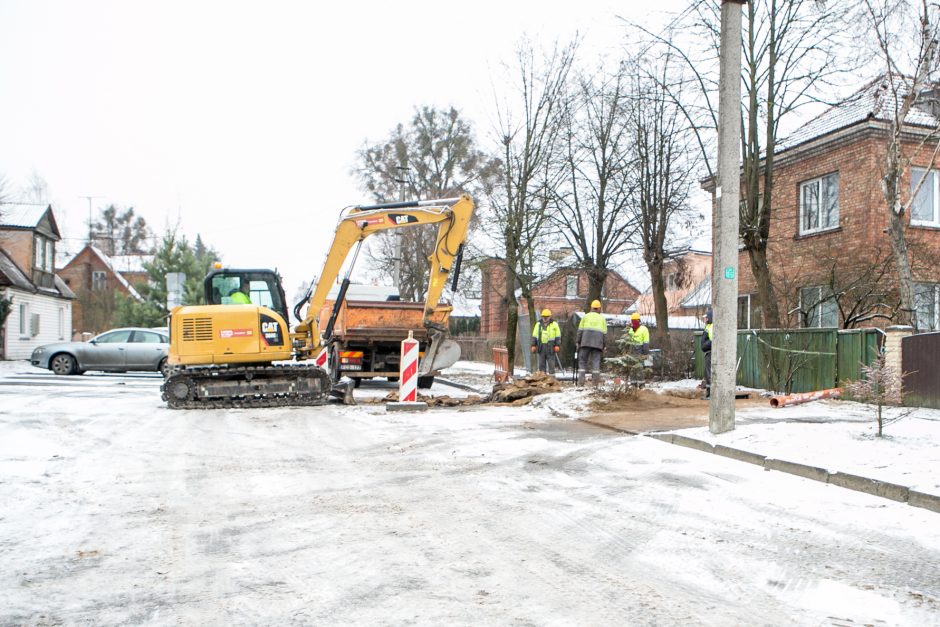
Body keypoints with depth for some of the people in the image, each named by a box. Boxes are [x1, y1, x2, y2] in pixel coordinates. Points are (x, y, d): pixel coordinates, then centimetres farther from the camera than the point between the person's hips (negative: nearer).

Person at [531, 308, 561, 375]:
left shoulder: (554, 324, 5)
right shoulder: (538, 324, 14)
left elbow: (558, 336, 3)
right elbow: (534, 336, 15)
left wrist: (557, 345, -5)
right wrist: (533, 345, 7)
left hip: (550, 347, -3)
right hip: (541, 346, 3)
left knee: (551, 363, -3)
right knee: (541, 363, 5)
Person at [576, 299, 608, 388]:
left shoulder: (586, 316, 12)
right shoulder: (602, 318, 16)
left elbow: (580, 330, 6)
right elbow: (604, 333, 11)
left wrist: (578, 341, 8)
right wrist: (604, 345, 13)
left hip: (586, 341, -1)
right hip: (598, 343, 1)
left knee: (582, 360, 1)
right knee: (596, 361, 1)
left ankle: (581, 381, -8)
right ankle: (596, 382, -4)